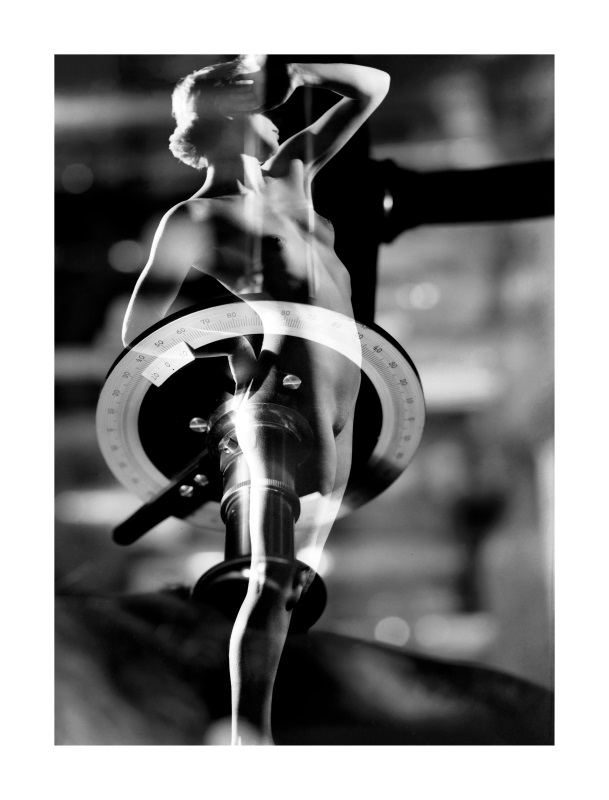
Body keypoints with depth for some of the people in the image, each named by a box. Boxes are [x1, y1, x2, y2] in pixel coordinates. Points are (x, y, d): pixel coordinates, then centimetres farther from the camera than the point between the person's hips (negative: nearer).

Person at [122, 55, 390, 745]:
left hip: (339, 402, 7)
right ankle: (248, 739, 3)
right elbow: (138, 331, -5)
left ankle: (257, 733, 25)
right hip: (283, 401, -7)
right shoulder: (193, 219, -7)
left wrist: (293, 71, 1)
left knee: (293, 578, 13)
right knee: (275, 583, -6)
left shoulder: (290, 172, 11)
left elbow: (372, 88, 14)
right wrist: (230, 346, -6)